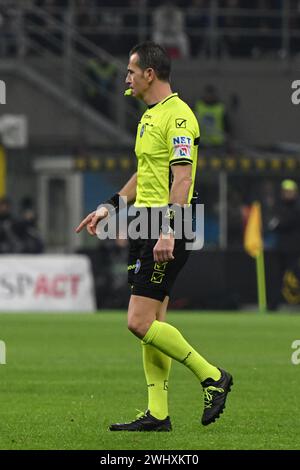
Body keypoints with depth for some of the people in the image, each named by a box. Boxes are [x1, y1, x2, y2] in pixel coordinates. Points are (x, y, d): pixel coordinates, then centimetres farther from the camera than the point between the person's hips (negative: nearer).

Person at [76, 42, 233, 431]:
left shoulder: (177, 116, -14)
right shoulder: (150, 116, 17)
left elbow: (182, 179, -21)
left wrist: (168, 230, -27)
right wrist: (110, 207, 29)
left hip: (166, 231, -10)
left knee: (141, 322, -13)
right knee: (151, 324, 7)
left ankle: (211, 377, -1)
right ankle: (158, 414, 9)